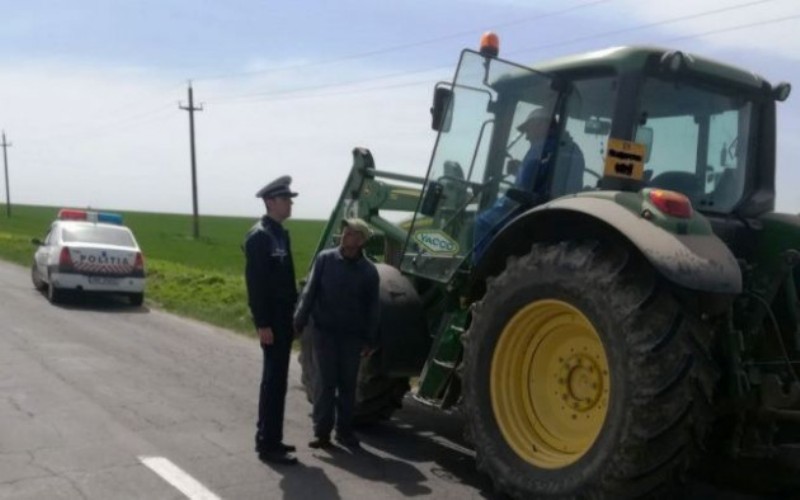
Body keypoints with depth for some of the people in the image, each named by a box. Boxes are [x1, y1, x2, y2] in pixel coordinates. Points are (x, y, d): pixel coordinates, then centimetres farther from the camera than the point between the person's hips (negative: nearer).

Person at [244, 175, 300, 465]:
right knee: (274, 381, -5)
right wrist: (263, 324, -22)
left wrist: (292, 313, 15)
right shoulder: (259, 236, -15)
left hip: (283, 317, 9)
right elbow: (255, 284, -20)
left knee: (275, 379, 15)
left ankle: (267, 438, 26)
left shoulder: (280, 233, 13)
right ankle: (268, 445, 3)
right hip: (271, 320, -9)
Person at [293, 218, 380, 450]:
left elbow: (372, 308, 5)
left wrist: (370, 339, 4)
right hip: (324, 331, -2)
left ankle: (344, 430, 21)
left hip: (352, 335, 2)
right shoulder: (325, 259, -4)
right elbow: (309, 292, -4)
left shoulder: (369, 270, 0)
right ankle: (322, 431, 7)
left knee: (348, 383, 9)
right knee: (326, 381, -1)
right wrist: (299, 322, -10)